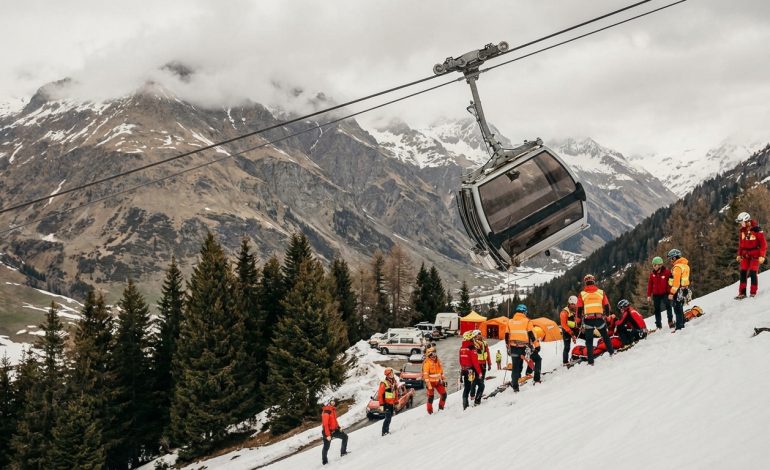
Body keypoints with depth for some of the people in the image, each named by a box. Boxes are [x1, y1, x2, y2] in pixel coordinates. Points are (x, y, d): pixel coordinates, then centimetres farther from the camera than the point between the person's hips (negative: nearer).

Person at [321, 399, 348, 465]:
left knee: (345, 437, 8)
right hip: (328, 431, -8)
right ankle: (324, 460, 19)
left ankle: (343, 452, 18)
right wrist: (328, 435, -27)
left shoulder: (333, 409, 5)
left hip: (334, 430, 8)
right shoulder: (326, 412, -23)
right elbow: (325, 424, -26)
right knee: (326, 447, 3)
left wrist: (338, 427, 11)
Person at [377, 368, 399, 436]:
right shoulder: (384, 383, -14)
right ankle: (384, 432, -13)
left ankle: (387, 430, 24)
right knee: (388, 417, -14)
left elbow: (396, 393, 18)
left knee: (389, 417, 13)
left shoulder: (394, 382, 9)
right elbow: (380, 394, -14)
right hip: (387, 403, -7)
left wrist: (396, 402, 17)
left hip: (392, 403, 7)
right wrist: (381, 404, -16)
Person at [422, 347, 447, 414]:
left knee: (444, 394, 3)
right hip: (431, 382, -6)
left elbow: (441, 371, 18)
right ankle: (430, 411, 11)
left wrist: (443, 380, 16)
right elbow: (425, 374, -18)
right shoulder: (427, 363, -15)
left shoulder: (438, 361, 6)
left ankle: (441, 407, 20)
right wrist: (428, 384, -22)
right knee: (431, 396, -2)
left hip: (438, 381, 6)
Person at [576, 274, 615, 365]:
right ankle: (611, 352, 31)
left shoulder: (582, 294, 1)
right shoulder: (601, 292, 4)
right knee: (605, 336, 24)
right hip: (599, 318, 1)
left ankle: (590, 361, 2)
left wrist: (579, 319, 15)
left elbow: (579, 309, 2)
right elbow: (607, 306, 7)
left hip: (588, 319, -1)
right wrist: (606, 315, 24)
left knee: (589, 340, 6)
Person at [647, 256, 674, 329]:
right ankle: (658, 325, 17)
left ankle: (670, 321, -4)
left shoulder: (666, 272, -11)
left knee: (668, 306, -15)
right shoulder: (652, 274, 1)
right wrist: (649, 295, 4)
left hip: (665, 294, -4)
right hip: (656, 295, 4)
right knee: (657, 310, 9)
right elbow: (650, 285, 6)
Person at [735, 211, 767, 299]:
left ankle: (753, 293, 3)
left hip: (755, 255, -5)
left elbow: (763, 244, -12)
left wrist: (762, 256, -18)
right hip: (745, 255, 5)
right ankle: (742, 293, 6)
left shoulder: (757, 230, -15)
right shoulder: (742, 231, 4)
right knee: (743, 273, 1)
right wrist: (739, 255, 14)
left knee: (753, 273, -8)